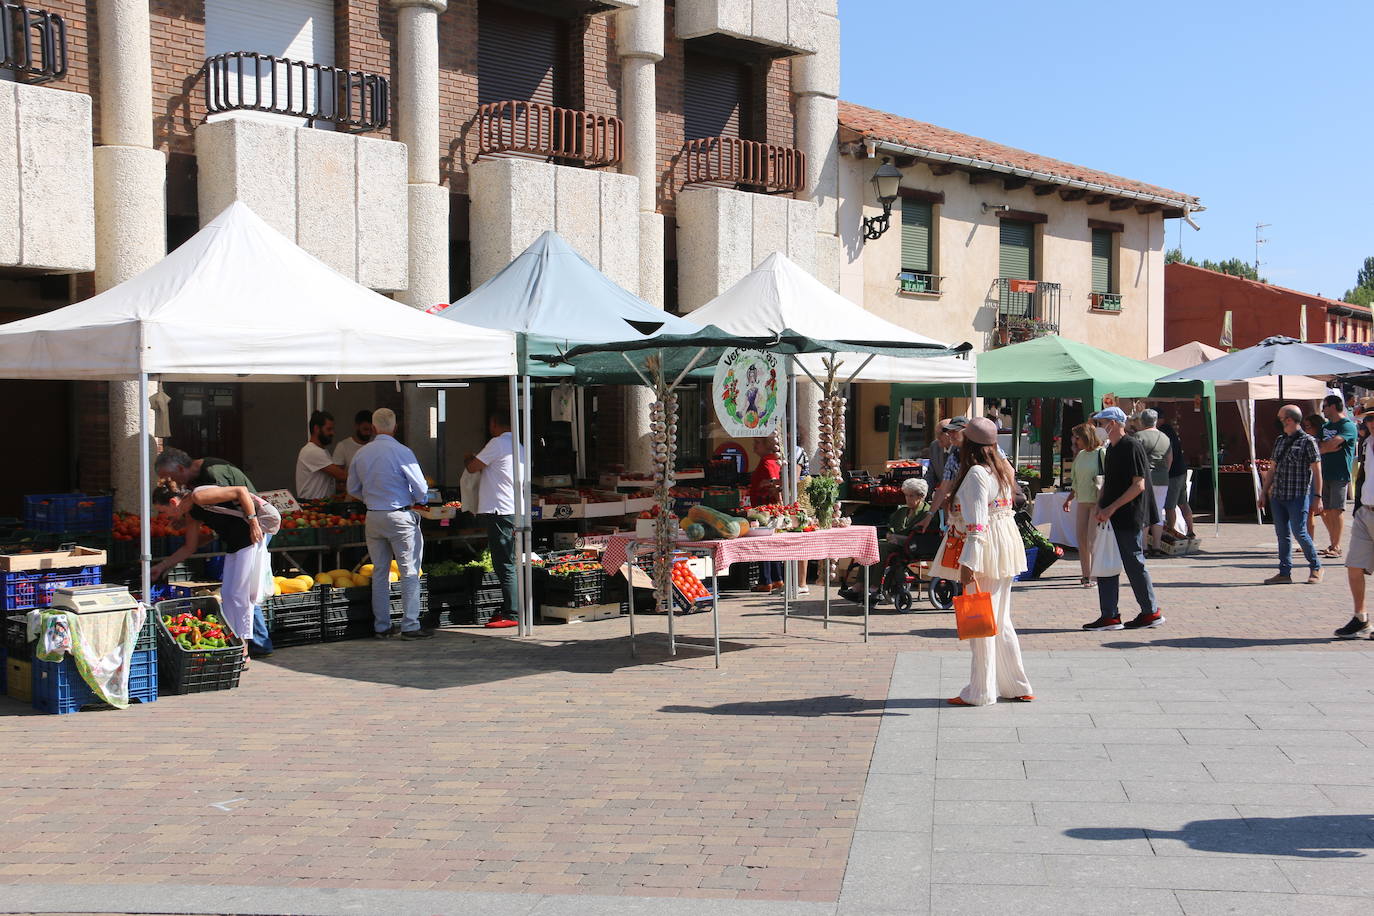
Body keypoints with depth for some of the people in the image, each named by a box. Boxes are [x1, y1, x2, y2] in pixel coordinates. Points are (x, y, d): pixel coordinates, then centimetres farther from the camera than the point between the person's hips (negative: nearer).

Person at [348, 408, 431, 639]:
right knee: (409, 572, 0)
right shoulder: (401, 452, -12)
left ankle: (381, 626, 16)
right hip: (399, 516, -5)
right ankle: (410, 626, -2)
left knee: (379, 572, 12)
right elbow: (421, 488, -10)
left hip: (373, 517, 5)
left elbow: (352, 488, 14)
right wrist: (418, 502, 11)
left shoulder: (361, 453, 4)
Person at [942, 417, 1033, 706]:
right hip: (1006, 545, 9)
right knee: (1000, 621, 16)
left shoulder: (976, 474, -16)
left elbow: (977, 521, -21)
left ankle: (980, 692, 5)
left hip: (986, 549, -9)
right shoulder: (1002, 468, 11)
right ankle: (1016, 686, 21)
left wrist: (968, 562, -23)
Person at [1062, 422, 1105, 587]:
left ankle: (1095, 575, -2)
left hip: (1098, 502, -7)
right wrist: (1070, 499, 17)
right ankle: (1086, 575, 14)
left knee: (1092, 540, -8)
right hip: (1082, 502, 7)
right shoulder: (1080, 455, 13)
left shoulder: (1102, 453, -9)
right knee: (1081, 539, 6)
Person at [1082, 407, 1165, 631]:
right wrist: (1099, 507, 5)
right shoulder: (1111, 449, 14)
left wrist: (1112, 508, -20)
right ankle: (1109, 616, 10)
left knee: (1134, 566, -1)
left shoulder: (1131, 447, -13)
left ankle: (1151, 613, 12)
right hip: (1111, 519, 9)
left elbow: (1139, 485, -18)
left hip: (1129, 518, -9)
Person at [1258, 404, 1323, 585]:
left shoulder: (1307, 441, -5)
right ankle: (1285, 572, 13)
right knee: (1282, 535, 7)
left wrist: (1318, 497, -11)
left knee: (1299, 532, -6)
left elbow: (1317, 472, -6)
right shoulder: (1279, 441, 14)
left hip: (1298, 496, -6)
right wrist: (1264, 493, 16)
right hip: (1277, 496, 6)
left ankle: (1316, 567, 13)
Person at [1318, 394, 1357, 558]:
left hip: (1340, 475, -8)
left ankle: (1336, 547, -2)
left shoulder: (1347, 426, -8)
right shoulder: (1325, 426, 18)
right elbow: (1317, 446, 7)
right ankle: (1333, 543, 20)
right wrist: (1330, 447, -11)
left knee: (1336, 511, -6)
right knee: (1324, 511, 9)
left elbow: (1332, 443, -21)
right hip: (1325, 473, 8)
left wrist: (1321, 447, -3)